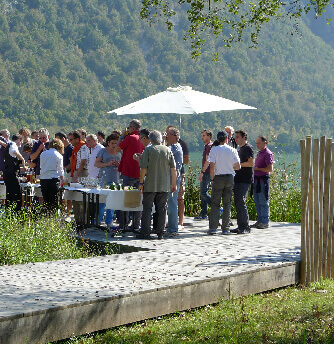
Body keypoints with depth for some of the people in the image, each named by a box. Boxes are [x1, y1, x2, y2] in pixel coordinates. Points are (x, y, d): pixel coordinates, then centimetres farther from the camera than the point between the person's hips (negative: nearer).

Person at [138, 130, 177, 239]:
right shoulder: (168, 150, 6)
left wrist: (141, 182, -4)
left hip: (150, 185, -3)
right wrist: (174, 183, 11)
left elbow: (143, 168, -9)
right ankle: (160, 233, 7)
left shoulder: (148, 150, -4)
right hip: (164, 186, 3)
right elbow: (173, 168, 5)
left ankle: (145, 232, -1)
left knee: (147, 208, 1)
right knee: (161, 209, 7)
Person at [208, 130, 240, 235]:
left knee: (215, 204, 3)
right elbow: (238, 167, 0)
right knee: (227, 204, 7)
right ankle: (225, 228, 7)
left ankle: (213, 227, -5)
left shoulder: (214, 150, -3)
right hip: (229, 177, 2)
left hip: (218, 177, -2)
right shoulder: (232, 150, 1)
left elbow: (212, 166, -10)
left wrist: (212, 179, 1)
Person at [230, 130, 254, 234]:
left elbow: (251, 163, -19)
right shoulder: (240, 149, 20)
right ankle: (240, 226, 14)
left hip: (245, 180, -10)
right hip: (238, 179, 10)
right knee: (237, 203, 9)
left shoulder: (248, 148, -9)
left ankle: (246, 227, -9)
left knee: (241, 202, -12)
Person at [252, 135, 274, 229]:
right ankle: (259, 221, 19)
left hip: (263, 179, -9)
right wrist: (253, 168, 9)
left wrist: (257, 168, -14)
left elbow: (270, 169, -18)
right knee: (257, 202, 12)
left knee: (263, 202, -5)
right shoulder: (259, 153, 17)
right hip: (256, 180, 9)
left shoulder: (268, 154, -11)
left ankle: (265, 222, 0)